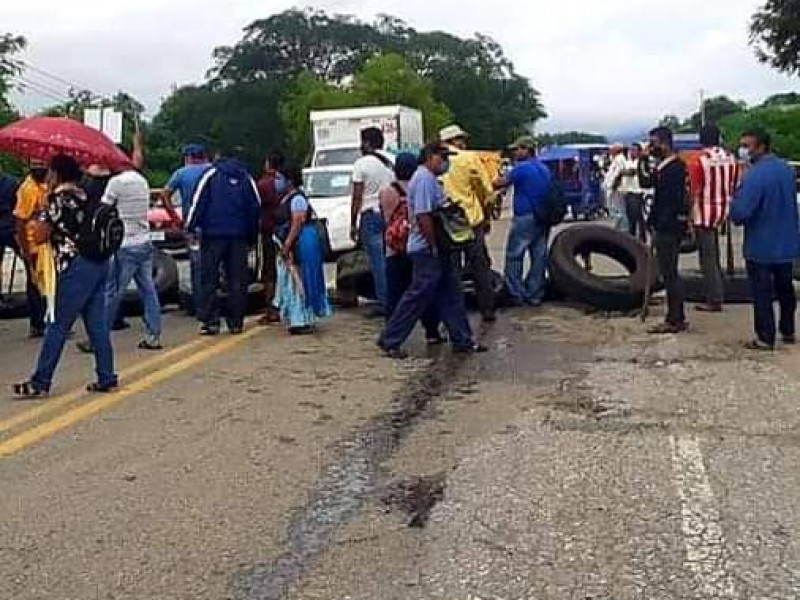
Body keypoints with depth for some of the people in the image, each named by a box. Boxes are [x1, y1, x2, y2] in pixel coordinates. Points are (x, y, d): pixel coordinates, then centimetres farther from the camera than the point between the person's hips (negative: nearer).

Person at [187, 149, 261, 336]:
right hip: (239, 235, 3)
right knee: (237, 280, 6)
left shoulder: (211, 173, 3)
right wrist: (252, 235, 19)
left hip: (214, 233, -3)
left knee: (209, 278, 1)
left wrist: (191, 227, -5)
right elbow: (256, 206, 14)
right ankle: (236, 322, 6)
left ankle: (210, 322, -4)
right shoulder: (246, 177, 15)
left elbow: (199, 201, -6)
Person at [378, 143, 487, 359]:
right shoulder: (424, 178, -16)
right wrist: (434, 247, -21)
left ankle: (462, 340, 18)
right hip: (426, 250, -11)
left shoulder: (430, 178, 17)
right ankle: (389, 341, 2)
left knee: (451, 294, 12)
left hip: (437, 248, 11)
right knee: (418, 295, -6)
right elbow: (423, 216, -23)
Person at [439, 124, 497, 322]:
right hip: (471, 219, -2)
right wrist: (487, 216, 14)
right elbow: (485, 189, 0)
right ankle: (487, 310, 13)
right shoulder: (470, 158, -3)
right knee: (480, 266, 10)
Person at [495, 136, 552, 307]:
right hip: (542, 219, 8)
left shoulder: (522, 168, -11)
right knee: (539, 257, 7)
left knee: (514, 256, -1)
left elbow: (502, 183, -9)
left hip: (524, 217, -8)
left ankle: (516, 295, -3)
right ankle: (534, 295, 10)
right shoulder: (545, 169, 15)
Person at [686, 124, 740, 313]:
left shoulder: (697, 159, -13)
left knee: (708, 258, -1)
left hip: (704, 214, -6)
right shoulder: (730, 157, 5)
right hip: (723, 212, 6)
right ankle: (717, 293, 30)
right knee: (715, 255, 22)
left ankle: (715, 301, 2)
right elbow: (735, 186, 10)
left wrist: (689, 216, -7)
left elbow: (693, 190, -14)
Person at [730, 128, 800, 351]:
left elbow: (739, 213, -26)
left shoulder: (754, 175, -23)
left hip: (761, 245, -8)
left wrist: (736, 196, -8)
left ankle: (766, 338, 7)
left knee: (762, 293, 2)